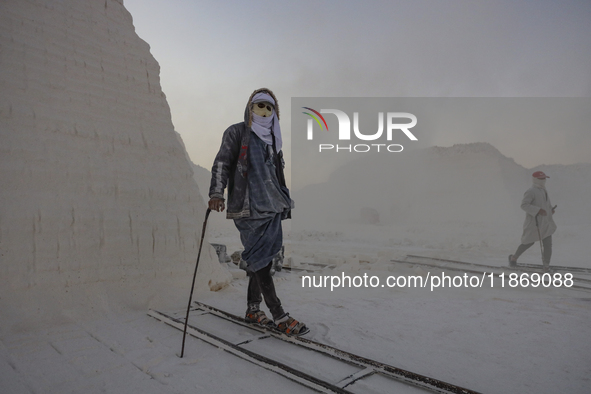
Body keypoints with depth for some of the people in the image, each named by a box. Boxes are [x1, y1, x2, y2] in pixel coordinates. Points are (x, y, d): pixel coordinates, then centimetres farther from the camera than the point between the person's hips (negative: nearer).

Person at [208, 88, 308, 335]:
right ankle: (279, 316, -4)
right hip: (248, 208, -6)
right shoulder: (237, 133, 3)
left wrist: (284, 204, 26)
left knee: (263, 259, 7)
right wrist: (216, 193, -17)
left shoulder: (272, 139, 21)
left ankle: (253, 309, 20)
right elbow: (222, 164, -4)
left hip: (271, 208, 7)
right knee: (260, 260, -7)